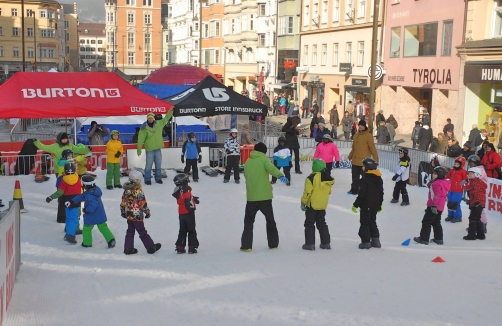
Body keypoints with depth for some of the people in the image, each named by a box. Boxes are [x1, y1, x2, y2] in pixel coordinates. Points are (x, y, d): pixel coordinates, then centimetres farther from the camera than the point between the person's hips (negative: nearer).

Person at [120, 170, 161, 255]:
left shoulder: (126, 190, 3)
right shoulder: (138, 191, -19)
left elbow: (123, 202, 11)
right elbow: (143, 203, -16)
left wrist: (122, 211, 23)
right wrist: (147, 212, -3)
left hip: (128, 215, 7)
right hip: (137, 215, -7)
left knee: (130, 231, 15)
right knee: (142, 232, 2)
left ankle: (128, 248, 16)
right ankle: (150, 247, 12)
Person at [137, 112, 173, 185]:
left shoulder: (159, 124, 3)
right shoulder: (144, 128, -9)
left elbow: (166, 118, 15)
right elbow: (141, 139, -10)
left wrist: (170, 111, 7)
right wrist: (139, 149, -12)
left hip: (158, 149, 4)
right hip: (149, 150, -4)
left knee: (158, 165, 12)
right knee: (148, 165, 1)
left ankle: (158, 178, 23)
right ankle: (147, 179, 11)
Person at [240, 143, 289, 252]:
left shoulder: (248, 162, 9)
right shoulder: (264, 159, -3)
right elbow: (271, 168, -23)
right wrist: (280, 176, -40)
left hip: (251, 197, 2)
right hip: (265, 196, -2)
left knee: (249, 221, 11)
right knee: (270, 220, 15)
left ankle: (246, 245, 1)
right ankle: (273, 243, 19)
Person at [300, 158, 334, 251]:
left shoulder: (311, 178, -18)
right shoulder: (328, 179, 3)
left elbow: (307, 192, -18)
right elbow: (329, 192, 13)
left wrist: (303, 202, -7)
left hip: (312, 205, -6)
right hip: (323, 205, 6)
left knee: (309, 224, 4)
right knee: (322, 223, 18)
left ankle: (310, 244, 2)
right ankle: (326, 243, 19)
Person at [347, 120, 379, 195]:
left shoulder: (368, 136, -11)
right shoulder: (356, 135, 10)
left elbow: (372, 148, -13)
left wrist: (375, 158, -16)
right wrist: (350, 156, 25)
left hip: (364, 161, -7)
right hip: (355, 161, 7)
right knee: (355, 177, 15)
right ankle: (354, 190, 26)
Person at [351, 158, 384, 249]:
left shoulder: (365, 179, -18)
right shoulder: (379, 179, 7)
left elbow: (361, 194, -19)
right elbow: (381, 193, 15)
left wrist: (355, 205, -11)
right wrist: (380, 205, 25)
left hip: (366, 206, -8)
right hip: (375, 206, 8)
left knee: (364, 223, 1)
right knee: (372, 222, 19)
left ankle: (366, 241, 0)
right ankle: (375, 240, 19)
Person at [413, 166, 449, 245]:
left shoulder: (437, 184, -18)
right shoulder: (444, 183, 15)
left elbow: (437, 196, -25)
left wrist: (434, 205, -26)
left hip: (433, 207, -10)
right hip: (440, 208, 10)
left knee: (426, 222, -3)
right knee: (436, 223, 18)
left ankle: (424, 239, -2)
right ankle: (439, 239, 20)